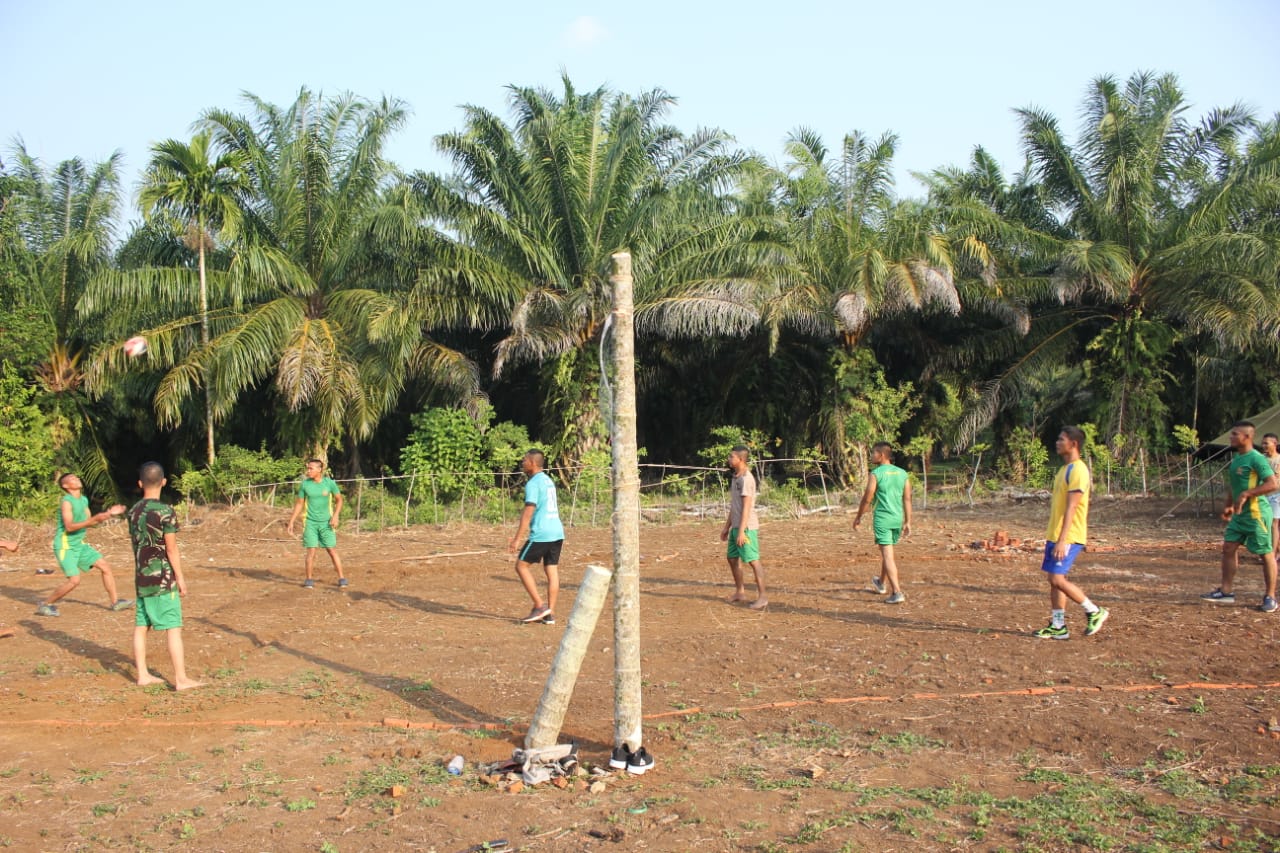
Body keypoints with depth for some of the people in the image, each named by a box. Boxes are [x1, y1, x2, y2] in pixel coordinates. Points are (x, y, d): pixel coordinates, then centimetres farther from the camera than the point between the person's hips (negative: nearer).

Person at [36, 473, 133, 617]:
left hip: (79, 544, 9)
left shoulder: (84, 500, 9)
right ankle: (45, 605, 1)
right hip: (65, 546, -9)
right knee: (74, 580, -17)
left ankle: (114, 602, 13)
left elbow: (87, 523, 16)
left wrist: (108, 514, 8)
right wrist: (94, 519, -32)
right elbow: (69, 526, -25)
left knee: (105, 566, 5)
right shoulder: (66, 502, -17)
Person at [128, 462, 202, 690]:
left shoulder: (133, 511, 6)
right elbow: (171, 549, -13)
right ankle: (181, 679, -4)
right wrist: (180, 578, -7)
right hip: (163, 579, -7)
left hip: (141, 577, 7)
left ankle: (143, 674, 18)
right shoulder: (165, 511, -14)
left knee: (140, 626, 11)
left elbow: (135, 544, 13)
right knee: (173, 628, -4)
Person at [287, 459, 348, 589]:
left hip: (326, 523, -1)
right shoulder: (304, 484, 0)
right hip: (310, 522, 1)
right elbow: (299, 503, 8)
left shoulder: (329, 483, -4)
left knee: (332, 550, -1)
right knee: (311, 551, -3)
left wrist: (335, 516, -7)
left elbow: (339, 500, 6)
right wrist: (291, 521, 6)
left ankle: (342, 578, 6)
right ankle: (309, 580, 10)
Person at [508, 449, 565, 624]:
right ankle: (550, 614, 7)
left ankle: (540, 606, -2)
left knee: (522, 566, 3)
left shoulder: (533, 484, -10)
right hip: (557, 532, 8)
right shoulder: (549, 481, 17)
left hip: (541, 534, -8)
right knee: (552, 571, 7)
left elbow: (528, 512, -17)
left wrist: (517, 539, -17)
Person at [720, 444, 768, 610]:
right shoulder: (736, 477, 15)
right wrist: (727, 527, 21)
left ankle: (762, 596, -3)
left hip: (746, 527, -10)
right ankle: (740, 592, 26)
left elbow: (746, 506, -19)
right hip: (735, 526, 10)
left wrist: (741, 531, -22)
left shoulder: (746, 478, -14)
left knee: (753, 560, -7)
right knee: (731, 557, 15)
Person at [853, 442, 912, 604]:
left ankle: (897, 592, -15)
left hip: (882, 518, -6)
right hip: (898, 518, 6)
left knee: (888, 555, -7)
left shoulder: (876, 473, -10)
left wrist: (858, 517, 5)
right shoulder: (902, 473, 7)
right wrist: (908, 522, 9)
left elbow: (867, 499, -8)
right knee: (886, 551, 24)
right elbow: (907, 499, 6)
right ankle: (882, 583, 41)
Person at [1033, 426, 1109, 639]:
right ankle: (1058, 626, 13)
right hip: (1055, 534, 10)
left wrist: (1062, 540, -24)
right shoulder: (1065, 469, 16)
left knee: (1057, 579, -11)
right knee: (1054, 580, 9)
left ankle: (1094, 612, 3)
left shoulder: (1077, 471, -15)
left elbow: (1071, 508, -21)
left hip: (1068, 537, -10)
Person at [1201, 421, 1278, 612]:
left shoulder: (1256, 459, -16)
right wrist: (1229, 505, 17)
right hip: (1239, 514, 9)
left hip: (1256, 513, -9)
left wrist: (1246, 494, -26)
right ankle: (1226, 591, 15)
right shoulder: (1236, 458, 12)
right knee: (1229, 548, 8)